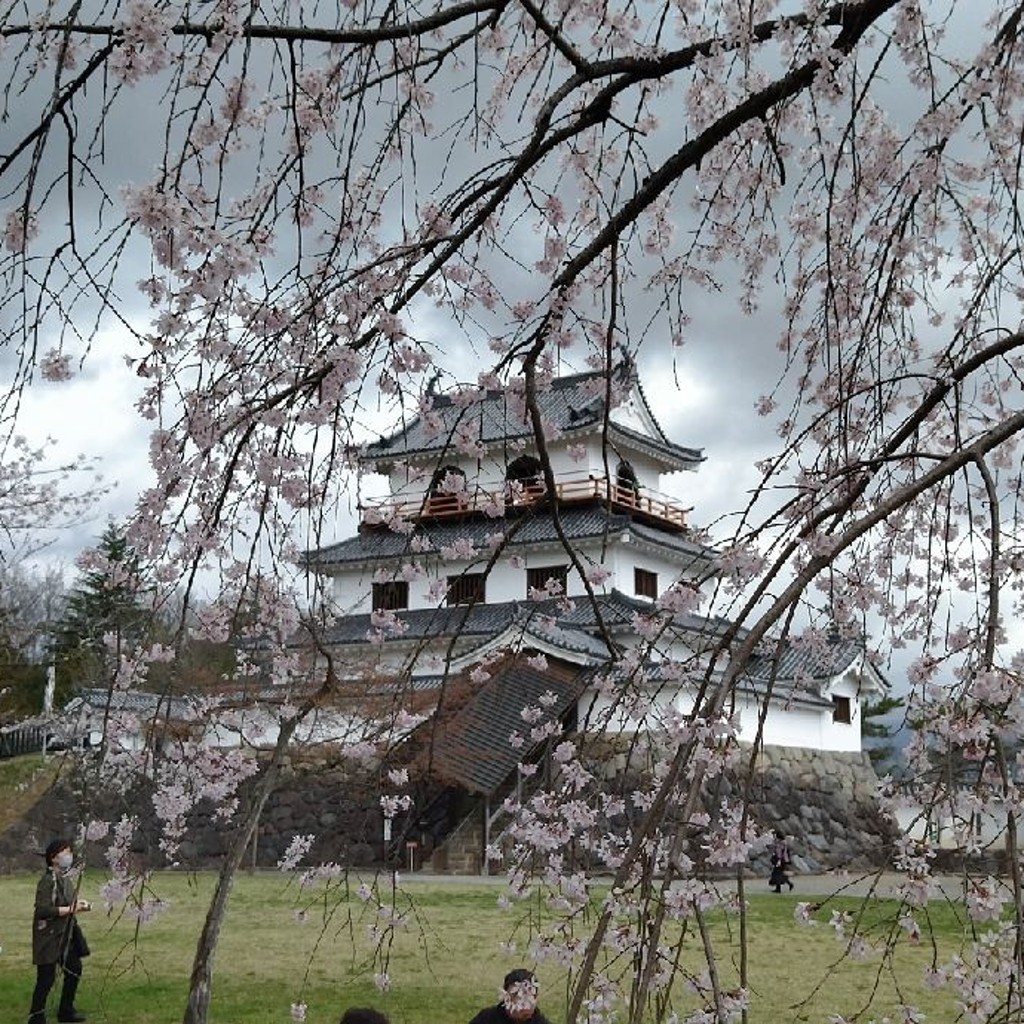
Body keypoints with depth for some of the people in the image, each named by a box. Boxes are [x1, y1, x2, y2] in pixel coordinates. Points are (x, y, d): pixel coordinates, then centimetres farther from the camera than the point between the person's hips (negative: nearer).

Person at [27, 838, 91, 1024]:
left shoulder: (66, 877, 7)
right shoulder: (48, 880, -20)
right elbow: (42, 910, -28)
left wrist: (78, 904, 2)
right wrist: (70, 909, -23)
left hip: (66, 934, 9)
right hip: (48, 936, -9)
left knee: (74, 969, 15)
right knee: (46, 978, -4)